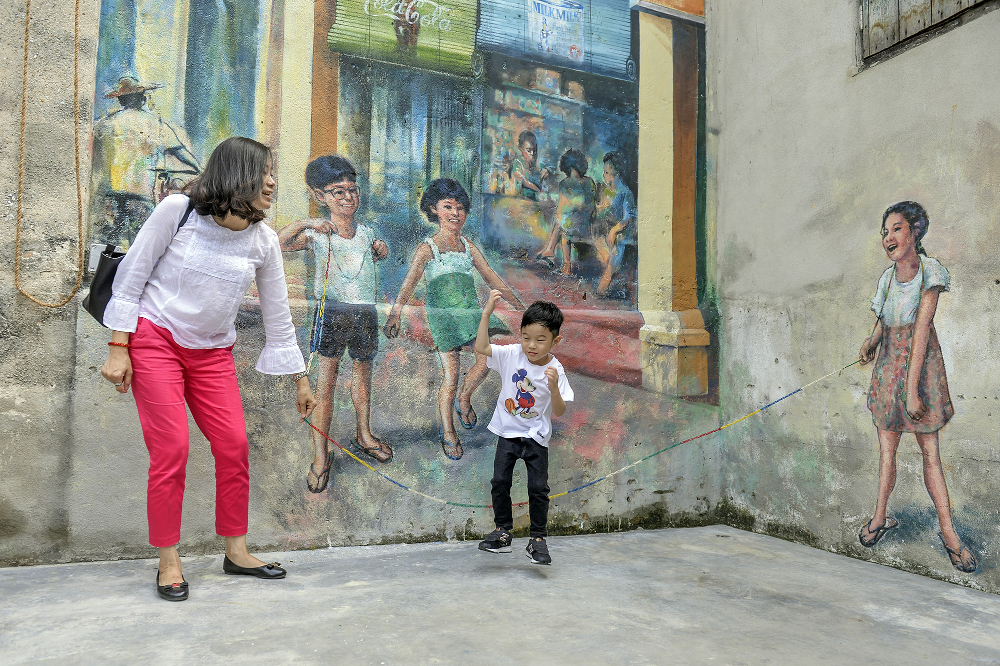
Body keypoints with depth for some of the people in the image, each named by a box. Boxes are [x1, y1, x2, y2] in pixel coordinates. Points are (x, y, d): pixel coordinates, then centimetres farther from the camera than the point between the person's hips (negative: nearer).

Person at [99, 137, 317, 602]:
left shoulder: (264, 242, -2)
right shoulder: (177, 210, -11)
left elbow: (278, 317, 4)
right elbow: (131, 275, -6)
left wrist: (300, 380, 7)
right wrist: (118, 347, -9)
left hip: (212, 352, 4)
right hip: (155, 338, -4)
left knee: (234, 445, -3)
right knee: (171, 449, -8)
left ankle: (236, 551, 14)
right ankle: (168, 561, 9)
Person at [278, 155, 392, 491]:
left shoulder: (366, 232, 11)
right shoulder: (317, 234, -3)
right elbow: (277, 244, -16)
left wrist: (381, 251, 10)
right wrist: (304, 223, -26)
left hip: (366, 310, 5)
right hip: (332, 310, -5)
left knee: (363, 372, 16)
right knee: (326, 379, -5)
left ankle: (364, 435, 34)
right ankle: (320, 455, 1)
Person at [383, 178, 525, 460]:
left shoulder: (469, 247, 15)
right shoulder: (427, 249, 1)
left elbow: (493, 279, 18)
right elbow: (409, 283, -12)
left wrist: (521, 307, 16)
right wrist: (394, 314, -27)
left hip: (472, 310, 4)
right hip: (442, 314, -4)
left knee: (488, 357, -17)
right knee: (450, 377, -6)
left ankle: (464, 399, 12)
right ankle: (447, 432, 13)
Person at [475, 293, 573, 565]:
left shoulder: (555, 371, -13)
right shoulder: (512, 355, -8)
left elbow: (559, 412, -12)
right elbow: (481, 347, -18)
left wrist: (554, 387, -30)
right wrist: (487, 313, -25)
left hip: (536, 437, -1)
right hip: (508, 432, 2)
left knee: (538, 488, -2)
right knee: (500, 482, 2)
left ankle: (537, 539, 14)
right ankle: (503, 532, 20)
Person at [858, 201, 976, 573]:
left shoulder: (930, 272, -11)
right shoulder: (887, 277, 4)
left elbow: (921, 331, -17)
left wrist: (912, 388, -20)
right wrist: (871, 342, -9)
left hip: (920, 368, -4)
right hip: (887, 368, 4)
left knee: (930, 452, -1)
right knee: (886, 448, 8)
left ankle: (948, 533, 8)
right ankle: (880, 518, 19)